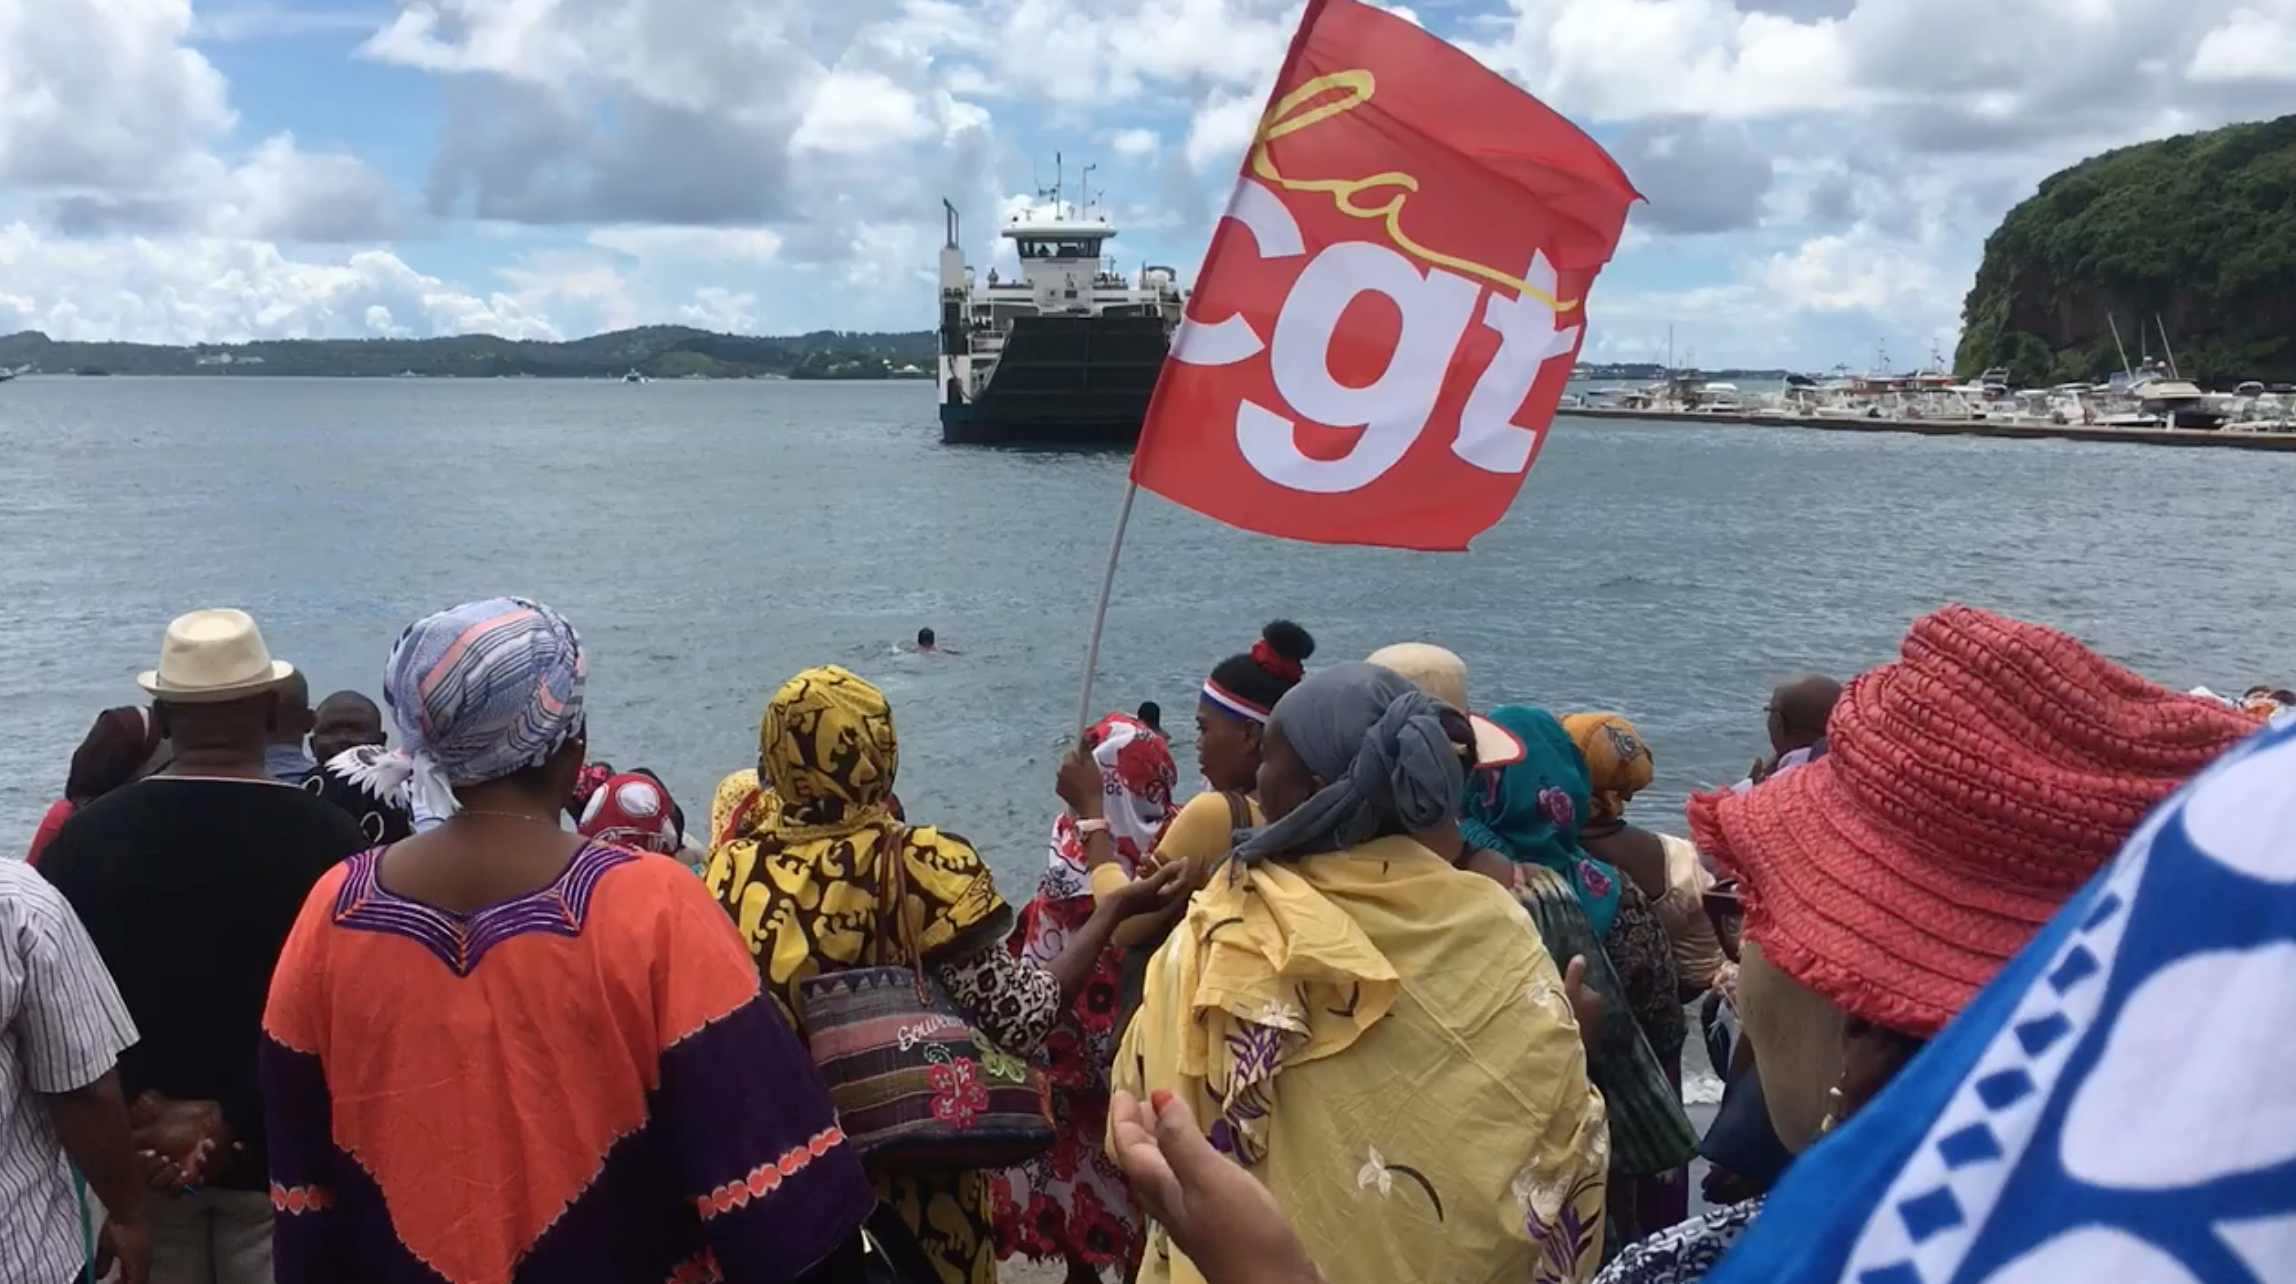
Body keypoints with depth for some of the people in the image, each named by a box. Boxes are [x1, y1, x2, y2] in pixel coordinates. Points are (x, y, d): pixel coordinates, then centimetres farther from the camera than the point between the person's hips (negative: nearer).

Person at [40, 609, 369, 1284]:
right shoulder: (328, 838, -14)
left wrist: (140, 1112, -5)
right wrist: (234, 1120, -11)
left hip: (136, 1154, 3)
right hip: (278, 1152, -3)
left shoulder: (85, 834, -4)